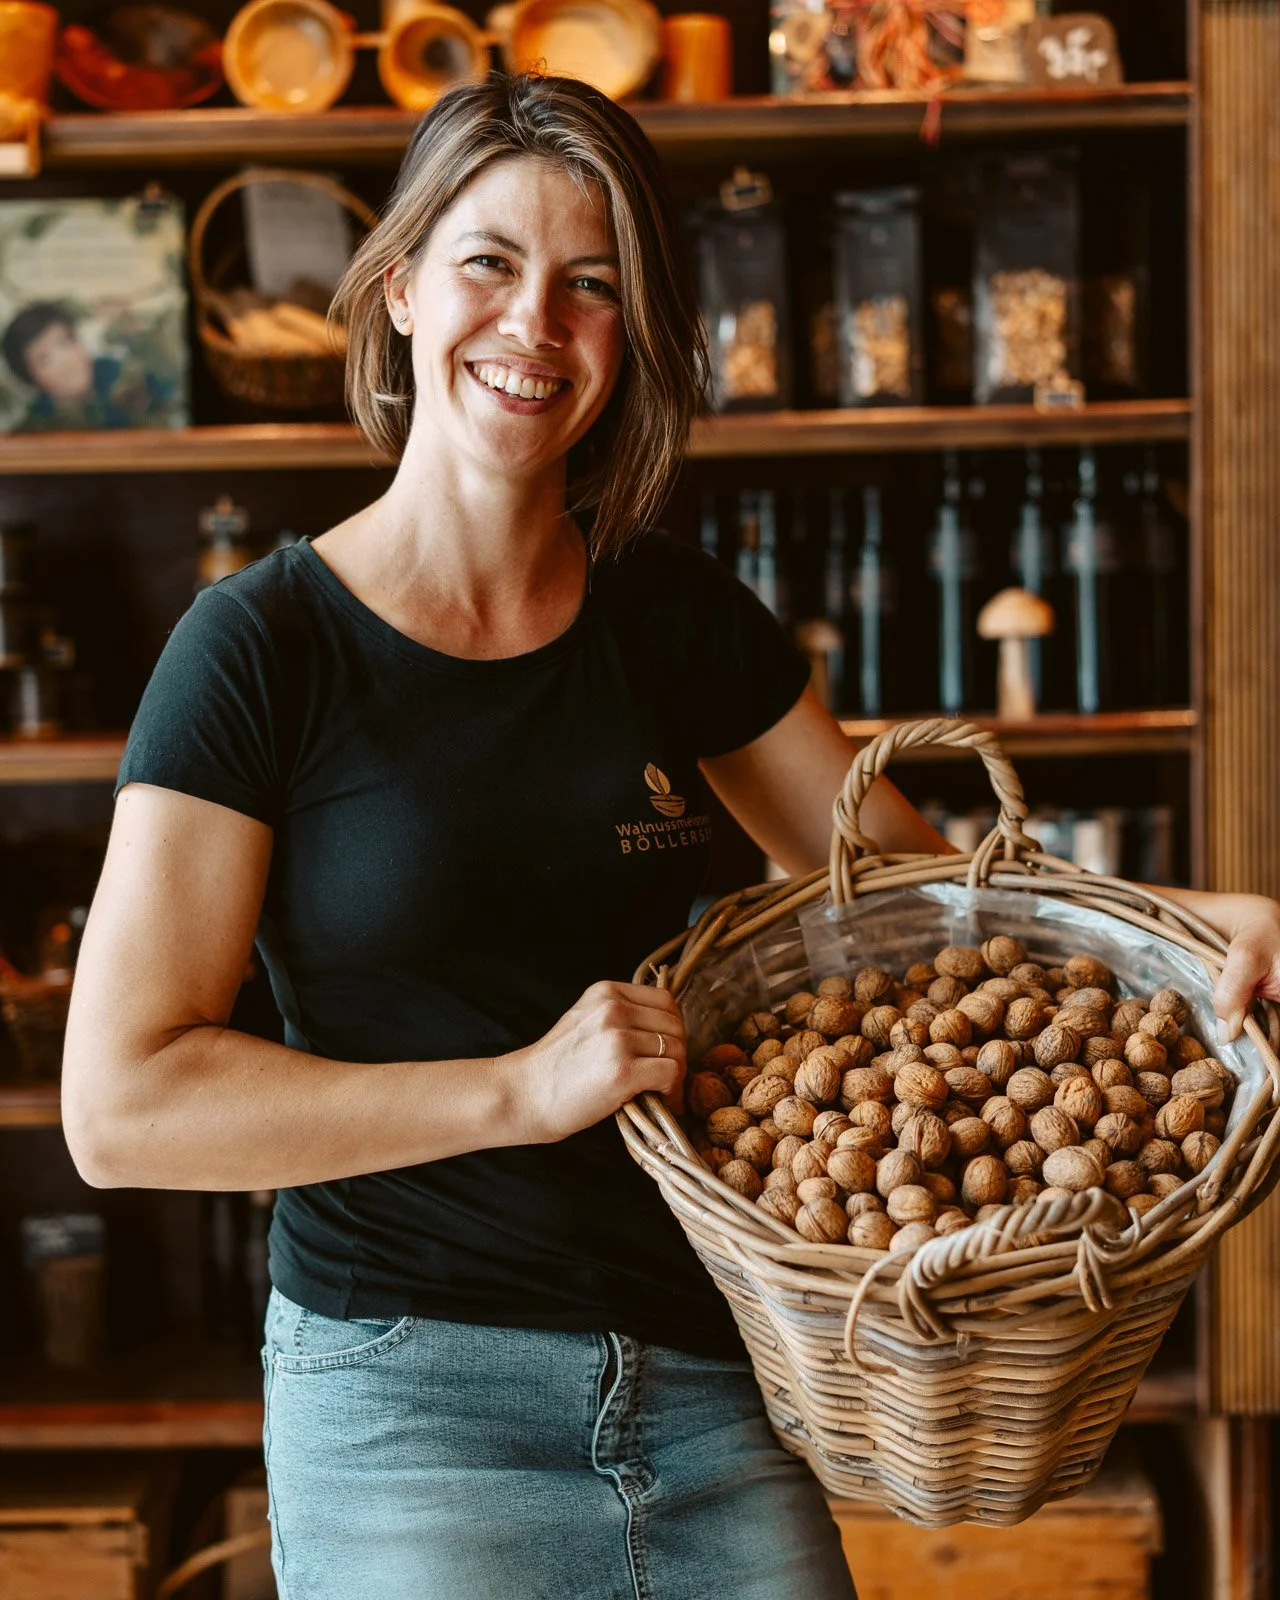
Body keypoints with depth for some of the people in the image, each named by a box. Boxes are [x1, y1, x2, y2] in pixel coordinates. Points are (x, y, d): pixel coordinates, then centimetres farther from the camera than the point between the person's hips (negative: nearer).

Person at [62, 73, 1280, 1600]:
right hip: (409, 1407, -4)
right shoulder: (263, 646, -10)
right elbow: (121, 1102, -14)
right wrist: (519, 1088, -19)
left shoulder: (677, 620, 4)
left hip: (708, 1382, 4)